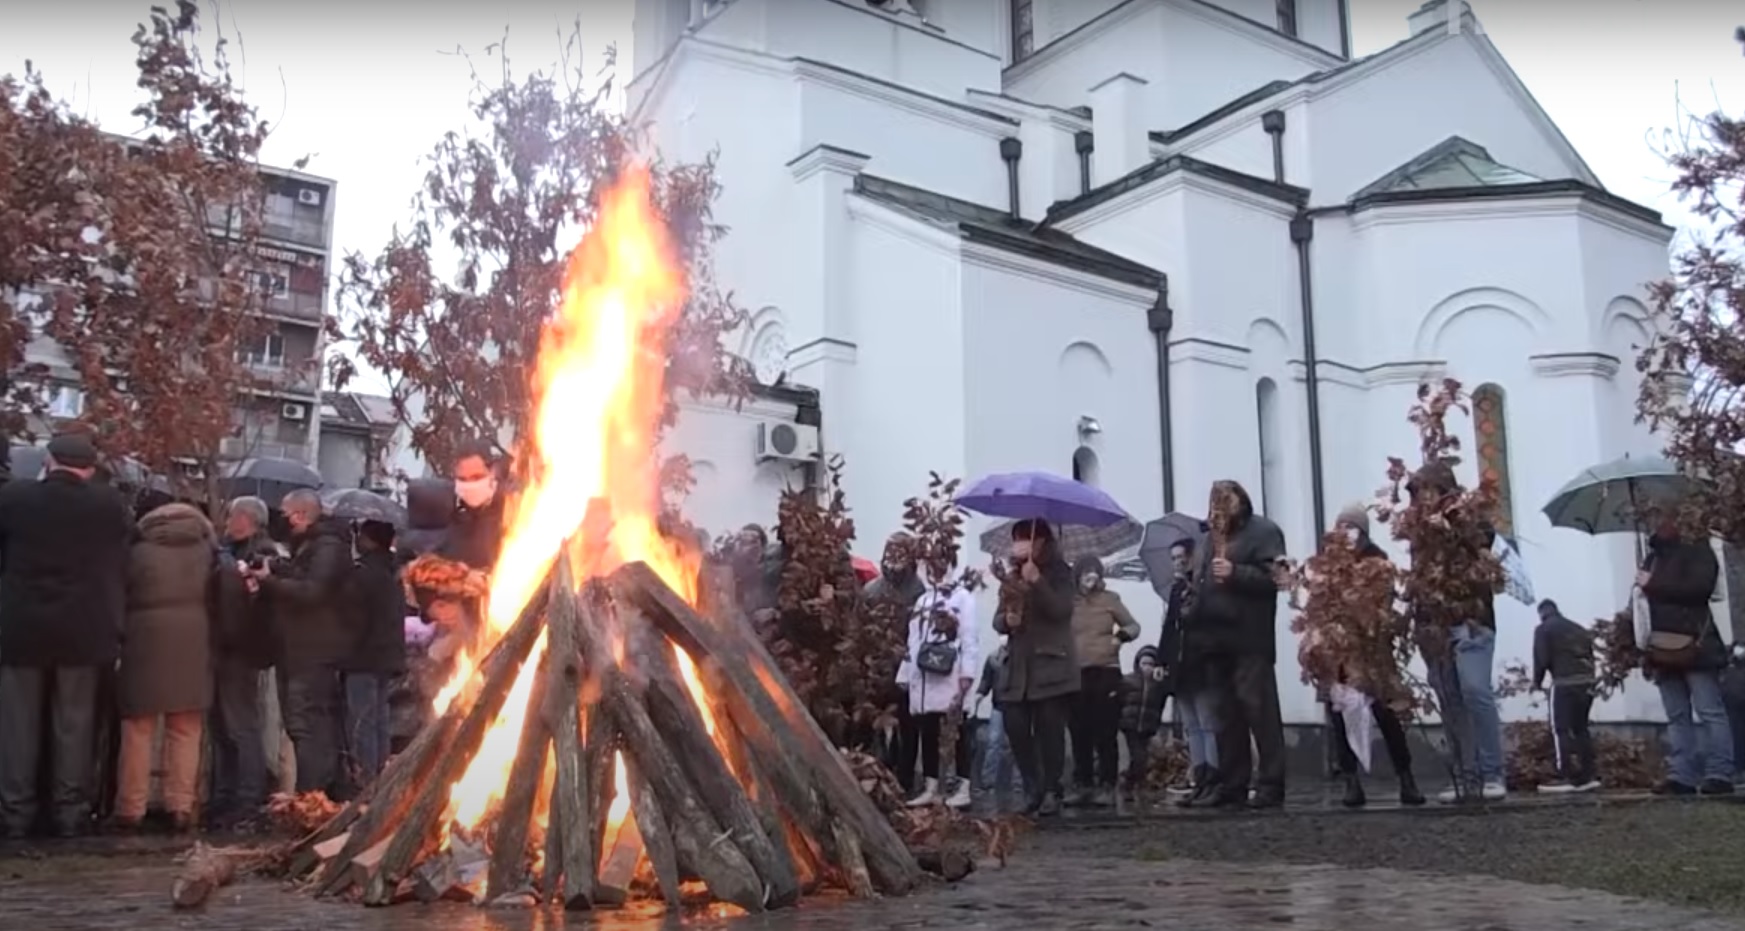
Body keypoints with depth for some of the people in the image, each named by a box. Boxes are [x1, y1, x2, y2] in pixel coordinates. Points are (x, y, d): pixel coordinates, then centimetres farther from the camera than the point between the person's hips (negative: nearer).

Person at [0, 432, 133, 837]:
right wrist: (113, 629, 12)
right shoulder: (110, 504, -4)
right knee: (74, 723, 7)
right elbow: (121, 567, 2)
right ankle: (70, 811, 9)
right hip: (83, 630, 0)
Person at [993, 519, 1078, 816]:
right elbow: (998, 619, 13)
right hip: (1018, 667, 4)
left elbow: (1062, 610, -15)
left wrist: (1037, 581, -23)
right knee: (1016, 729, -2)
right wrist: (1006, 620, -10)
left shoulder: (1058, 572, 1)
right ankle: (1033, 788, 14)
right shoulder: (1012, 575, 14)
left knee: (1049, 731, -5)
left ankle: (1051, 792, 5)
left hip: (1051, 667, -4)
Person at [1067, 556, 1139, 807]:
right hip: (1075, 675, 1)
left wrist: (1120, 636, -7)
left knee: (1105, 734, -1)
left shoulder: (1109, 599, 6)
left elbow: (1133, 626, 11)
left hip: (1106, 673, -1)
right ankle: (1082, 786, 12)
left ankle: (1106, 787, 3)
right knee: (1080, 735, 5)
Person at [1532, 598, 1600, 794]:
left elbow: (1542, 659, -4)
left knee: (1562, 729, -6)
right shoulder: (1579, 629, 24)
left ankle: (1568, 777, -13)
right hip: (1587, 681, 7)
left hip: (1565, 682, -7)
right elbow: (1591, 656, 18)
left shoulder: (1543, 629, 4)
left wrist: (1537, 681, 9)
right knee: (1580, 728, 13)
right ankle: (1589, 775, 8)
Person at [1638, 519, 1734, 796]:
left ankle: (1719, 774, -11)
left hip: (1694, 645, -7)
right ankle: (1682, 776, 2)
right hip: (1664, 648, 7)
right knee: (1677, 717, 4)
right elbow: (1643, 598, 25)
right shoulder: (1654, 556, 22)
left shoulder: (1696, 550, 2)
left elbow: (1700, 587, -15)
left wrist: (1653, 585, -13)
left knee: (1709, 712, -8)